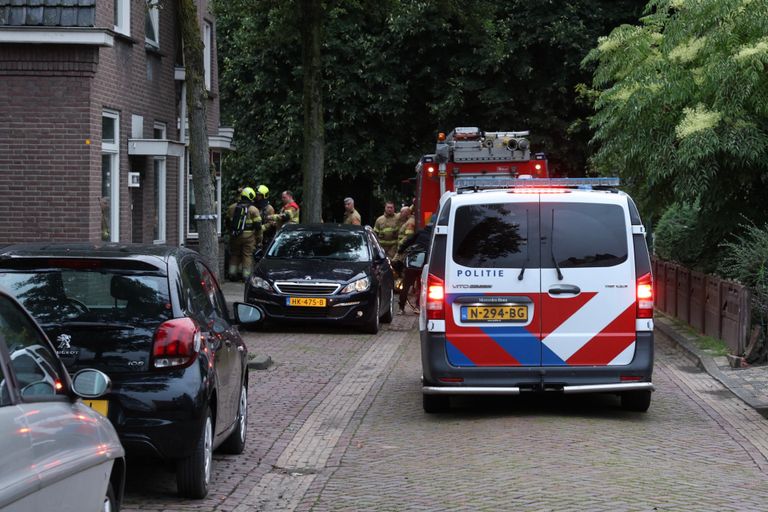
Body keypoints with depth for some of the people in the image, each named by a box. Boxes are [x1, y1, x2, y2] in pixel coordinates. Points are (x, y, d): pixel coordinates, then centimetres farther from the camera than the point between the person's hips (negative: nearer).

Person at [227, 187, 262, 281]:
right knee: (247, 255, 2)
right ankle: (246, 275, -1)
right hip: (248, 236, -4)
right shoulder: (253, 210, -6)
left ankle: (232, 273, 14)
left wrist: (231, 232, 26)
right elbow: (258, 225, -7)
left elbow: (227, 221, 14)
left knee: (234, 255, 15)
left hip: (234, 236, 4)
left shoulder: (232, 207, 7)